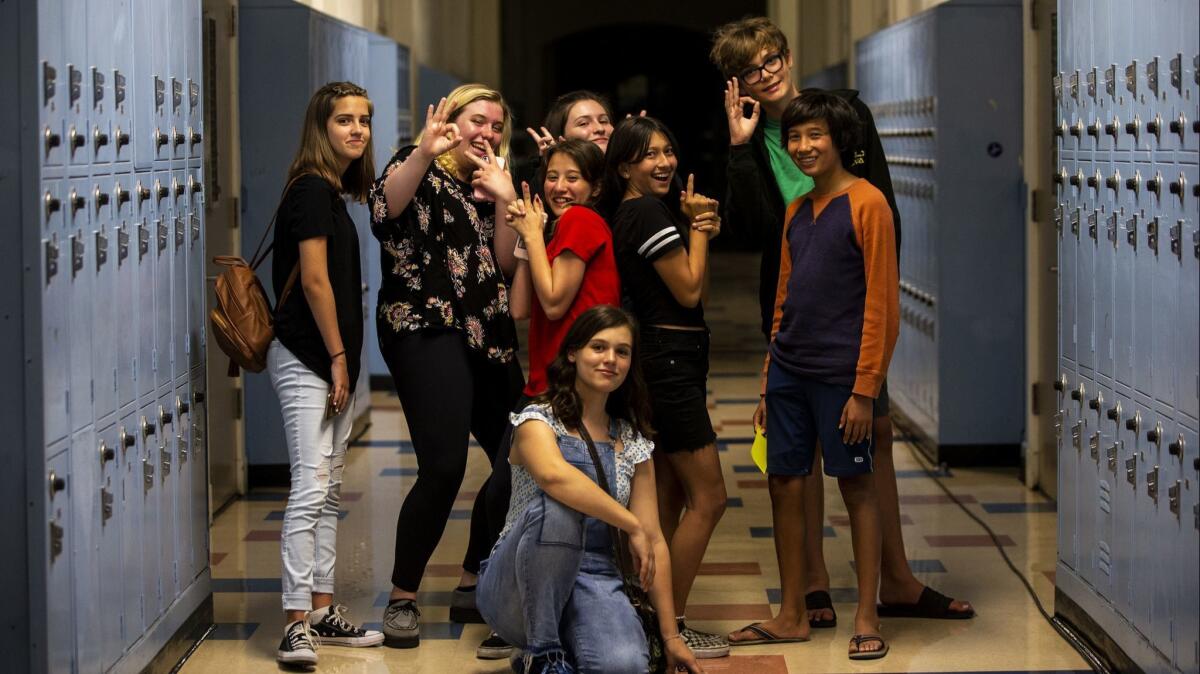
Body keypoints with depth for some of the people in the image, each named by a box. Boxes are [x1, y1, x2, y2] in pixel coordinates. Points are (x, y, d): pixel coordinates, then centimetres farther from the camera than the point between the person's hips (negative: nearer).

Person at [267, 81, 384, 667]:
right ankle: (297, 623, -13)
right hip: (306, 359, -10)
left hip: (330, 360, 10)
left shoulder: (332, 192, 15)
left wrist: (344, 359, 13)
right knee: (310, 488, -13)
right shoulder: (313, 190, -12)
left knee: (328, 490, 12)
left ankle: (322, 610, 18)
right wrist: (338, 355, -14)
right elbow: (315, 280, -17)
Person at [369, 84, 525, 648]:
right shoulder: (422, 169, 0)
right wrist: (424, 153, -34)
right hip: (424, 331, -7)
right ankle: (402, 598, -6)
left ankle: (473, 580, 22)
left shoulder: (489, 184, 19)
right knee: (444, 467, -19)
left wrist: (504, 200, -4)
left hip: (486, 338, 8)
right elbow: (385, 209, -22)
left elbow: (506, 264, 8)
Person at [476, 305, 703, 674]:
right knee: (556, 508, -36)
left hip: (593, 584, 3)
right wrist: (632, 525, -25)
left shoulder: (633, 444, 10)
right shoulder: (538, 420, -5)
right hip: (518, 586, -3)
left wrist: (671, 636, 5)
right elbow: (553, 475, -29)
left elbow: (655, 540, 9)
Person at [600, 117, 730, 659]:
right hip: (670, 361, -10)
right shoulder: (647, 213, -15)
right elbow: (690, 290, -12)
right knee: (708, 497, -7)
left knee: (670, 498, 13)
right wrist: (697, 225, -3)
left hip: (666, 362, 10)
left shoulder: (630, 212, 14)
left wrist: (703, 227, 0)